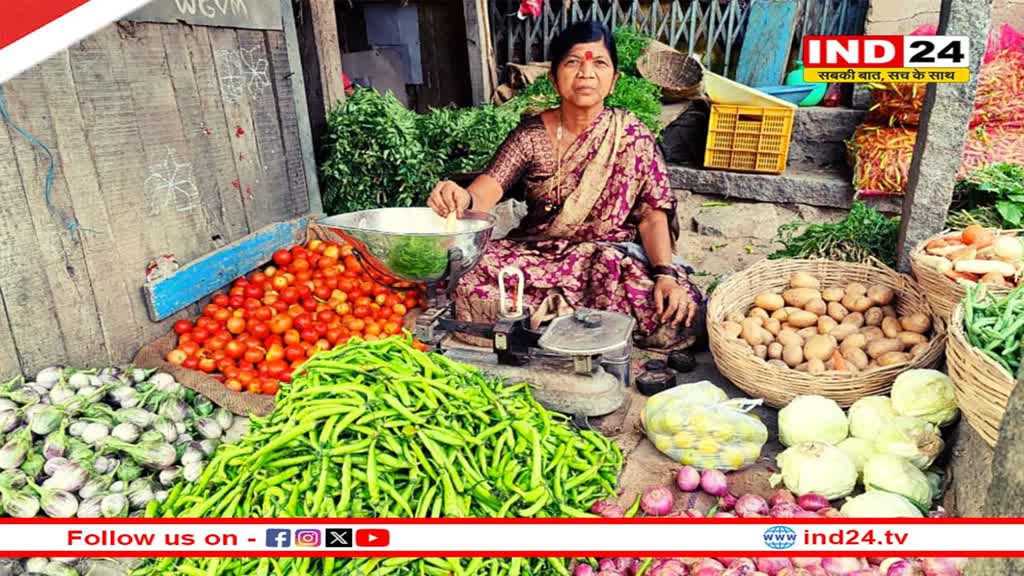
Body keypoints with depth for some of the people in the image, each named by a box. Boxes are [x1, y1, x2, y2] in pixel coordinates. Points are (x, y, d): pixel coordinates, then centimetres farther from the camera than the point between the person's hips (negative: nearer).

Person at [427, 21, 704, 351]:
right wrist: (464, 198, -38)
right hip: (536, 253, 1)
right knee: (466, 280, -27)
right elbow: (491, 185, -13)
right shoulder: (532, 133, 0)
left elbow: (652, 214, -5)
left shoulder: (632, 136, -2)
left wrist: (666, 273, -23)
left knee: (680, 314, -27)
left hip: (610, 259, 0)